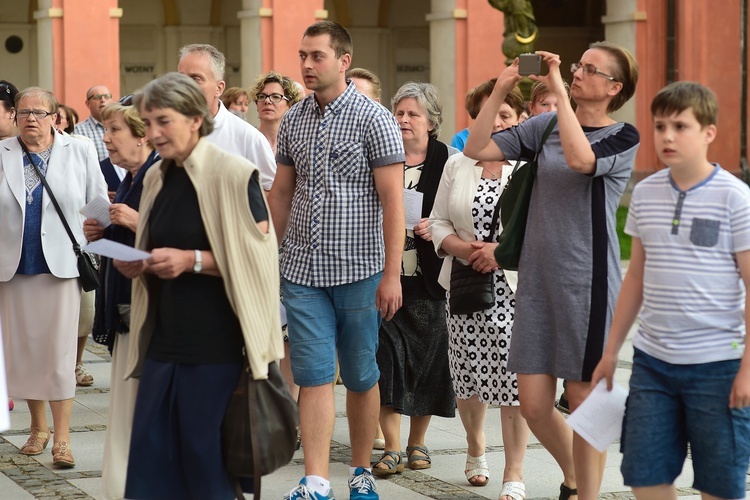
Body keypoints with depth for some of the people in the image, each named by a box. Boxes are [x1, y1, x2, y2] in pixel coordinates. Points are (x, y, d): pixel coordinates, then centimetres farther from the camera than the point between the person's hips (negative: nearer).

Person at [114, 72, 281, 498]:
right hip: (164, 340, 6)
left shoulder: (235, 174, -9)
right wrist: (138, 266, 2)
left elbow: (258, 257, -10)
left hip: (217, 346, -6)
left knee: (208, 463, -1)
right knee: (151, 462, 4)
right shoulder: (158, 178, 11)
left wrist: (192, 260, -19)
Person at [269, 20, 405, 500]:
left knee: (361, 378, 8)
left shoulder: (374, 118, -6)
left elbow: (393, 199, -9)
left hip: (358, 271, -3)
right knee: (313, 376, -3)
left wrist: (392, 274, -13)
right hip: (302, 269, 3)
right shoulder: (293, 120, 8)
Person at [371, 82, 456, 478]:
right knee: (386, 356, -5)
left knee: (426, 357, 4)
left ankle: (417, 442, 20)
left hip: (428, 279, -1)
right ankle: (392, 446, 2)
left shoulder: (448, 160, 1)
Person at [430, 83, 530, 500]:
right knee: (469, 374, 8)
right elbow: (438, 222, 9)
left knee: (514, 377, -6)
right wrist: (462, 248, -9)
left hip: (515, 288, -3)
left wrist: (503, 249, -17)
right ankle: (475, 450, 36)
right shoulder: (457, 166, 10)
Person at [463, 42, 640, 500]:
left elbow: (579, 158, -26)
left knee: (584, 401, 0)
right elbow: (477, 149, 4)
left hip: (588, 283, -5)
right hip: (538, 279, 5)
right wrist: (501, 90, -4)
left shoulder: (623, 138, -4)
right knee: (534, 405, 6)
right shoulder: (545, 126, 10)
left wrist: (558, 91, -22)